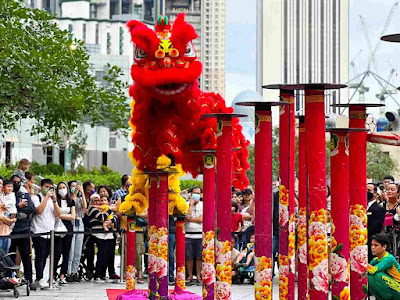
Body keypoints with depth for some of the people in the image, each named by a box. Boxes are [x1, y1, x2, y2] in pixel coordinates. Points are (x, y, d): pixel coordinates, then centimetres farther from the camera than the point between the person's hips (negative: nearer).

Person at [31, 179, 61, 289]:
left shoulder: (52, 200, 17)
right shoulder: (36, 198, -1)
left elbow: (58, 214, 5)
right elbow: (39, 210, -18)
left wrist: (54, 200, -5)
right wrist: (46, 197, -14)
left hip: (50, 232, 6)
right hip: (39, 232, -6)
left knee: (45, 256, 6)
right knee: (40, 256, -9)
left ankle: (38, 280, 12)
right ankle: (40, 279, -8)